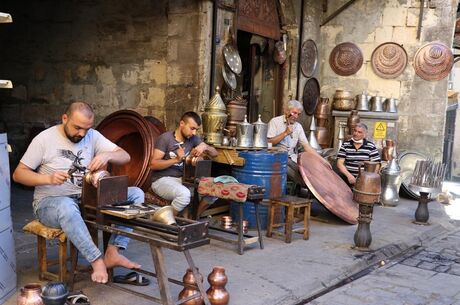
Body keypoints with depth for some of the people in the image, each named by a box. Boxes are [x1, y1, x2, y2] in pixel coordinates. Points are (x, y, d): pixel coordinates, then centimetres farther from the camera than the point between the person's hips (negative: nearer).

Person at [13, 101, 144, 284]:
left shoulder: (92, 136, 2)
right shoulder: (44, 139, -7)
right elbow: (18, 174, -6)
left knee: (136, 194, -12)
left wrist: (107, 155, -25)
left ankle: (113, 252, -21)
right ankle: (97, 261, -32)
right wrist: (49, 178, -25)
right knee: (67, 207, -43)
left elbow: (125, 157, -2)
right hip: (50, 202, -4)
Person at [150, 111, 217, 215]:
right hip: (162, 180, -6)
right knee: (184, 194, -36)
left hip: (182, 179, 6)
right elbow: (153, 164, -15)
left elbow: (215, 153, 8)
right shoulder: (165, 138, -11)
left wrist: (205, 147, -13)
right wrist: (176, 159, -25)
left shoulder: (193, 139, 6)